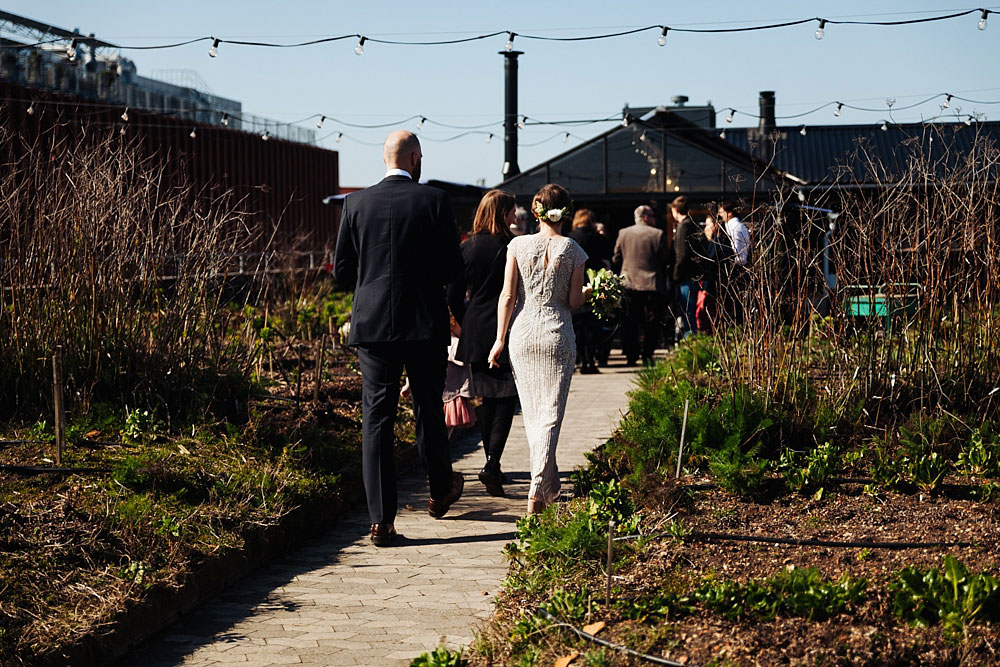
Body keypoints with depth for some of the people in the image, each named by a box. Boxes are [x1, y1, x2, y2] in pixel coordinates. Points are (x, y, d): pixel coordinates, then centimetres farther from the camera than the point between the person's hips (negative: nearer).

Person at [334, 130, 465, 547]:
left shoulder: (357, 203, 1)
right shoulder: (434, 201, -4)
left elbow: (342, 272, 3)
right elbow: (453, 269, -3)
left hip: (373, 324, 1)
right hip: (426, 325, -1)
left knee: (376, 418, 1)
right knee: (428, 410, 17)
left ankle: (381, 520, -4)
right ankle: (440, 490, 37)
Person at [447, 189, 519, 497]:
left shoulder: (467, 248, 2)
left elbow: (454, 295, 4)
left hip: (475, 333, 4)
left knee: (484, 399, 14)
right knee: (505, 399, 0)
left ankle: (492, 464, 22)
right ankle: (492, 464, -14)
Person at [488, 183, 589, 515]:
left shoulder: (518, 246, -3)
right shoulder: (572, 250, -5)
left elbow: (507, 296, -3)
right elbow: (575, 302, -3)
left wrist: (500, 339, 4)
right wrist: (588, 292, 19)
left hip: (522, 333, 2)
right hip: (557, 336, -2)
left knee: (531, 413, 15)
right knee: (551, 413, 2)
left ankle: (549, 486, 26)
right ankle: (537, 490, -9)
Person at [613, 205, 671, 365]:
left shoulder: (623, 233, 3)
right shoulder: (658, 234, -5)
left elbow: (616, 259, 8)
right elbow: (665, 260, -2)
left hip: (629, 284, 3)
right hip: (652, 285, -3)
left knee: (630, 323, 7)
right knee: (651, 324, 5)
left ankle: (631, 356, 5)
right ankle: (647, 354, 1)